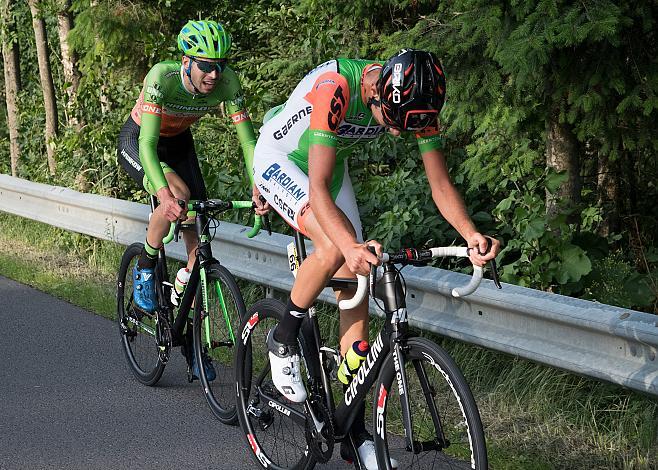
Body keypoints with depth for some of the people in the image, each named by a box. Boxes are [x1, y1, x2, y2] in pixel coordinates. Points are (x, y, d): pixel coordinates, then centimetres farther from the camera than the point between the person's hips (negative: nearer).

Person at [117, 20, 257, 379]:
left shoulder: (226, 82, -25)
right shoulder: (162, 78, -36)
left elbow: (247, 139, -26)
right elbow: (148, 145, -43)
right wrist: (166, 195, -58)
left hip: (177, 143, 4)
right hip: (136, 142, -4)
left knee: (197, 237, -5)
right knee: (178, 195, -34)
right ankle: (144, 268, -6)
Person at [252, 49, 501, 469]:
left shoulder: (416, 102, -22)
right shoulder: (336, 88, -39)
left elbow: (441, 185, -17)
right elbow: (318, 188, -43)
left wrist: (472, 235, -36)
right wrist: (351, 247, -58)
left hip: (331, 164, 6)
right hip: (280, 161, -6)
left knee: (354, 291, -1)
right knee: (334, 247, -33)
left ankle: (356, 433, 5)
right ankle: (283, 340, -6)